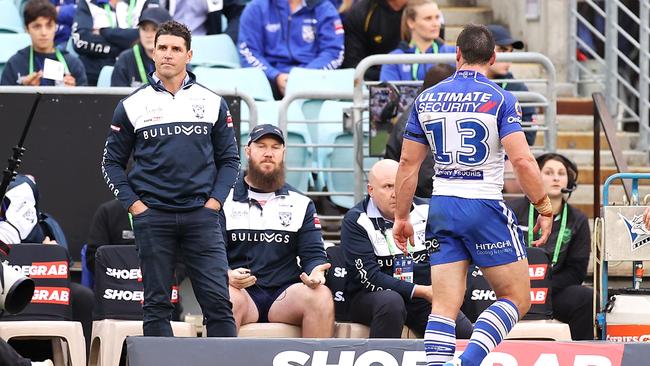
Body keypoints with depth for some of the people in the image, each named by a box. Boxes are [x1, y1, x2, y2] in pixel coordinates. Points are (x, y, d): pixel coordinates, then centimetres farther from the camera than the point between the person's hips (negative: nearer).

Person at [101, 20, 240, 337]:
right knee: (156, 305, 2)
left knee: (218, 300, -6)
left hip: (201, 216, 0)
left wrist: (215, 200, -1)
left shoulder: (213, 103, 8)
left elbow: (229, 158, 12)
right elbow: (112, 162, 10)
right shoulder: (133, 106, 6)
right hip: (152, 217, 0)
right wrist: (133, 204, -2)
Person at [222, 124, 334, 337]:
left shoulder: (300, 204, 18)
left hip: (284, 294, 2)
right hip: (240, 291, -2)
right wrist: (227, 276, -19)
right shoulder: (225, 200, 11)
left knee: (321, 296, -29)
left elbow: (313, 254, 11)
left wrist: (316, 272, -14)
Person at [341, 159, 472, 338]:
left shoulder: (424, 211, 9)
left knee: (465, 333, -20)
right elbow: (369, 276, -13)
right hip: (371, 297, -4)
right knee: (391, 301, -39)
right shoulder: (356, 221, -5)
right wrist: (421, 291, -18)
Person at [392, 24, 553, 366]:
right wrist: (544, 209, -5)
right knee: (517, 299, 6)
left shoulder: (426, 99, 7)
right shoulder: (500, 99, -6)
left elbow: (407, 164, 8)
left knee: (444, 307, 4)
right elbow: (522, 160, -15)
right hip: (485, 209, -4)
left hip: (442, 209, 4)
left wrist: (401, 217, 17)